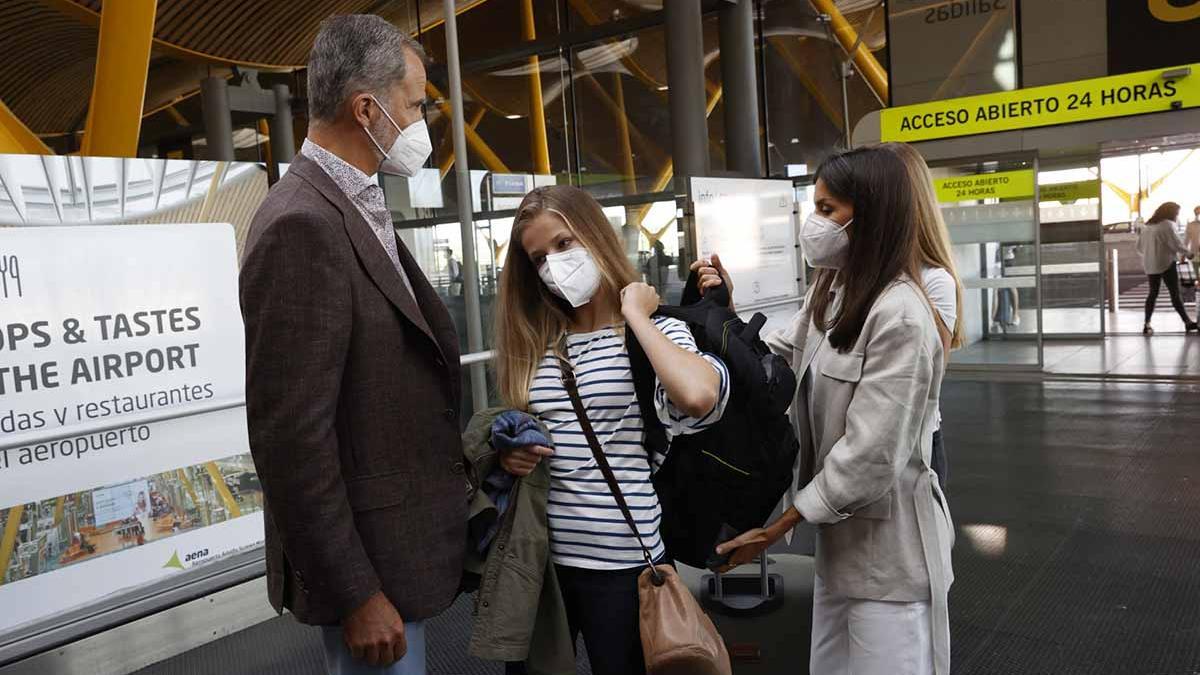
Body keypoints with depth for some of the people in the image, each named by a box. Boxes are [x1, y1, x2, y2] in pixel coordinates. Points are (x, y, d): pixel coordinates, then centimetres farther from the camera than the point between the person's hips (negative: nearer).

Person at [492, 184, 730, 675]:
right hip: (538, 550, 4)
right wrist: (511, 455, -3)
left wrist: (635, 315, -15)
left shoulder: (658, 332, -5)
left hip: (622, 560, -4)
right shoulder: (537, 343, 7)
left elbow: (699, 395, -28)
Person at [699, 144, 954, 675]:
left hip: (888, 544, -8)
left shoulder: (899, 317, -23)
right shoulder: (832, 293, 6)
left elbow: (868, 457, -25)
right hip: (840, 532, 8)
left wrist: (775, 529, -19)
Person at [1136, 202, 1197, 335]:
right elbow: (1177, 244, -12)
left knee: (1153, 293, 12)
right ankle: (1188, 322, 5)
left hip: (1150, 265, 7)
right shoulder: (1167, 225, -11)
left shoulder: (1146, 226, 11)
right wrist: (1188, 253, 4)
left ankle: (1147, 325, 7)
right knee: (1175, 294, -1)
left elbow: (1140, 246, 16)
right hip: (1166, 264, -7)